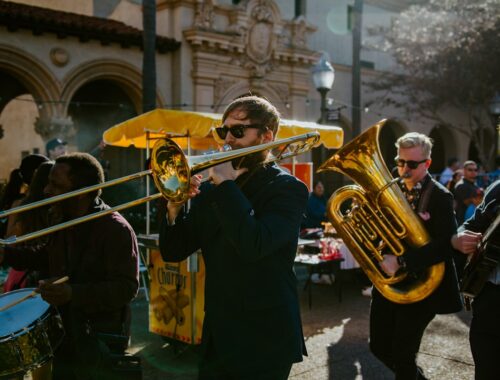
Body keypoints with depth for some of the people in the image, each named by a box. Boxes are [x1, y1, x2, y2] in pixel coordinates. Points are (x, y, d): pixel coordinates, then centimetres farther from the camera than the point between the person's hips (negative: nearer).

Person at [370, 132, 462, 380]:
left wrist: (401, 261, -30)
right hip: (387, 282, 6)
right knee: (379, 347, 15)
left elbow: (445, 246, -23)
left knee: (402, 354, 1)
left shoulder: (440, 197, -13)